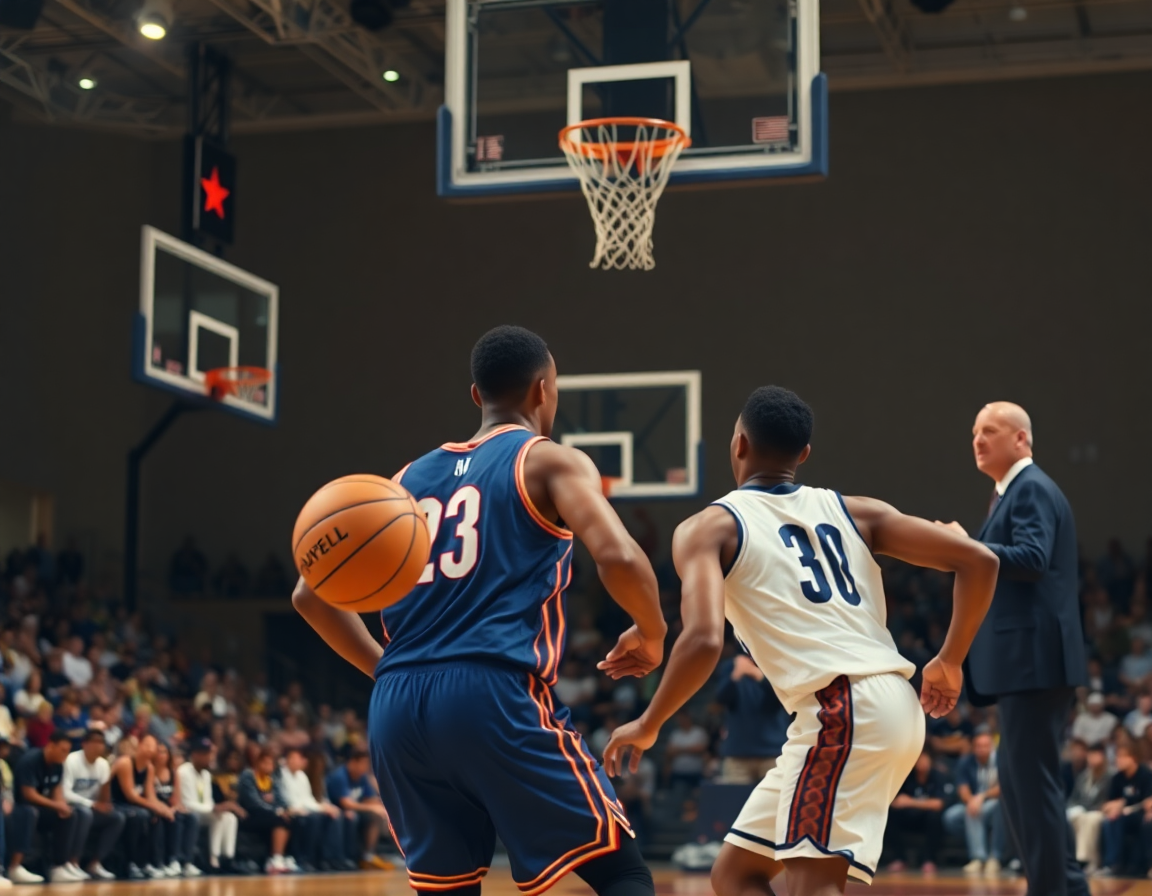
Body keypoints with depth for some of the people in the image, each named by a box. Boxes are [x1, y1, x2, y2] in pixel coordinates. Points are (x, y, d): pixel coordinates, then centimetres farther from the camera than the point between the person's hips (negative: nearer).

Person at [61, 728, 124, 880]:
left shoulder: (103, 764, 2)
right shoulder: (72, 761, -17)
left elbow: (104, 798, 3)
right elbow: (65, 793, -24)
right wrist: (91, 804, -28)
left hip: (90, 808, 7)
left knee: (117, 818, -12)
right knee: (85, 813, -37)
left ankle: (95, 864, -10)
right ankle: (72, 863, -28)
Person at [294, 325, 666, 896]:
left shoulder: (409, 479, 23)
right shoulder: (551, 461, 7)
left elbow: (312, 594, 24)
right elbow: (618, 558, -11)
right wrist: (651, 634, 8)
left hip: (397, 710, 6)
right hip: (496, 696, -6)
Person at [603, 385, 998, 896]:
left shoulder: (709, 528, 3)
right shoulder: (854, 511, 18)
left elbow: (704, 640, -15)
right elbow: (977, 560, 12)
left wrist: (646, 726, 0)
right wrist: (949, 664, 23)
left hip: (842, 710, -7)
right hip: (892, 706, 7)